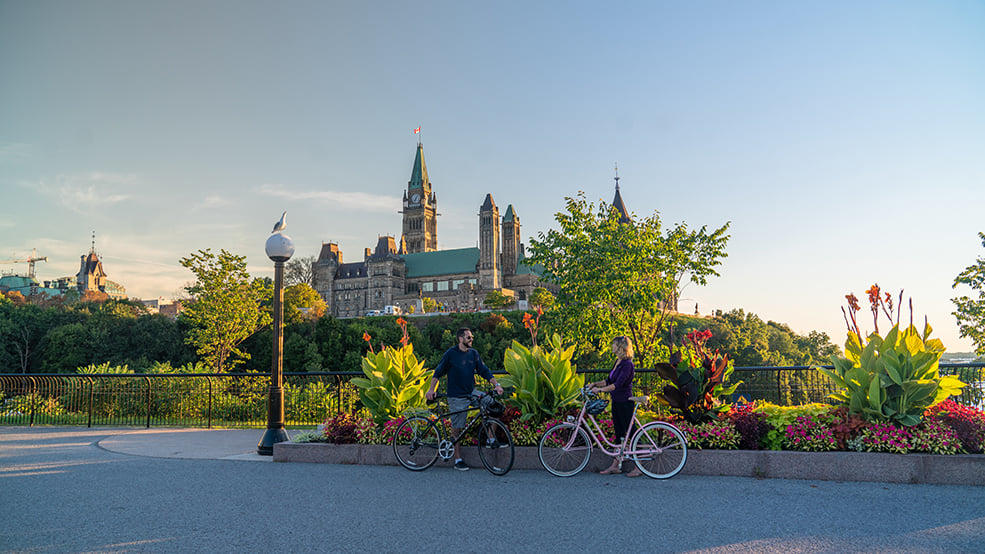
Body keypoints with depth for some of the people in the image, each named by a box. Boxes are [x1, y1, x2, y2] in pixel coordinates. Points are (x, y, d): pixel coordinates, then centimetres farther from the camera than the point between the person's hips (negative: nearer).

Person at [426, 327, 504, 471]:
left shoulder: (473, 353, 6)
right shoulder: (451, 353, -7)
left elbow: (484, 370, 5)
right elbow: (438, 372, -1)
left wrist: (496, 385, -6)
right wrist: (431, 389, -9)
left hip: (472, 393, 4)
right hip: (456, 397, -4)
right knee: (457, 428, 0)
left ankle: (491, 439, -3)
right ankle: (458, 460, 11)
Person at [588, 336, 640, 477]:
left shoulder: (627, 364, -18)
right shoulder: (618, 362, 11)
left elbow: (618, 384, -26)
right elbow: (609, 380, 18)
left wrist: (600, 390, -26)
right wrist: (595, 384, 6)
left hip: (625, 403, -9)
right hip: (616, 402, 9)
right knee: (619, 434, 13)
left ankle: (638, 467, 6)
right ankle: (615, 465, 19)